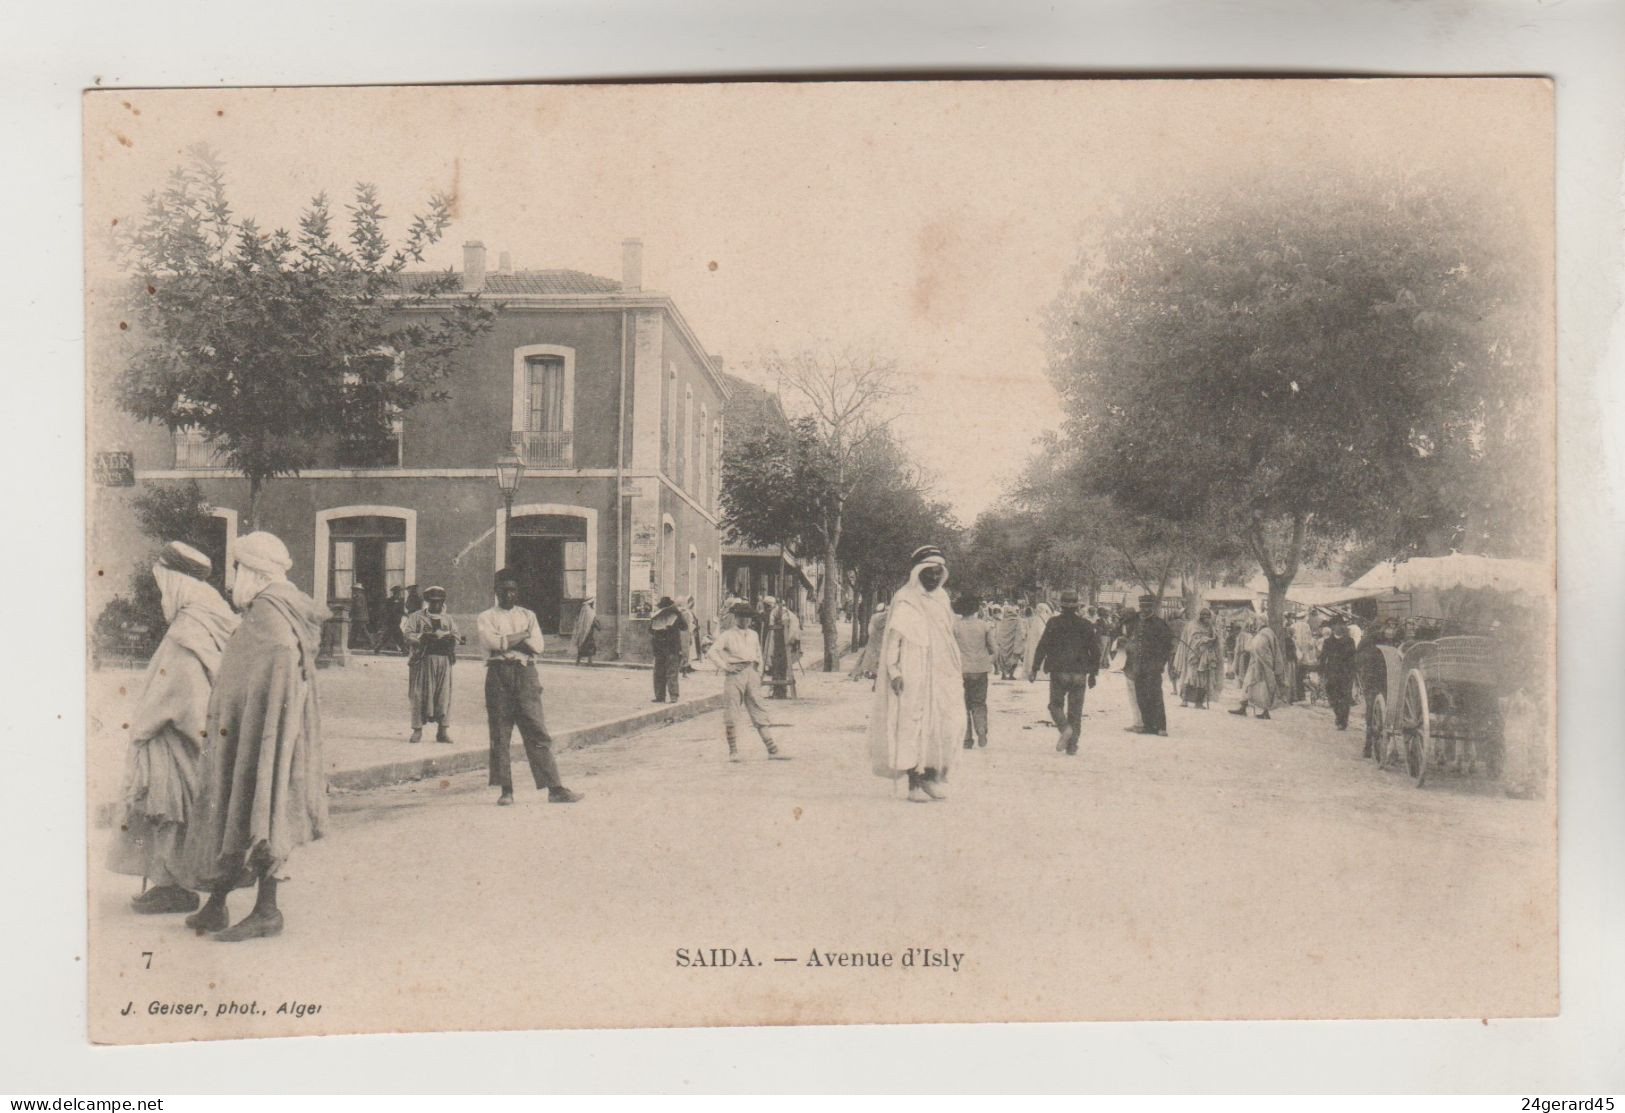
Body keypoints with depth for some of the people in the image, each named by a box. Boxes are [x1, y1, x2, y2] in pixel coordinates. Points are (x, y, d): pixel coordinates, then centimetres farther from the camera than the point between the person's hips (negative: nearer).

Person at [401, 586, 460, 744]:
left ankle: (443, 731, 1)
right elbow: (407, 634, -3)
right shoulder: (416, 617, 9)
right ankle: (417, 730, 4)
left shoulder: (448, 619, 20)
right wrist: (423, 638, -20)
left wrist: (450, 639, -13)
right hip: (423, 660, -2)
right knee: (419, 695, -3)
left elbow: (456, 637, 10)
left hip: (444, 661, 3)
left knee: (444, 695, -2)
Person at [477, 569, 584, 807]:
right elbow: (492, 642, -10)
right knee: (500, 734, 0)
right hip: (498, 674, -1)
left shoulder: (528, 615, 17)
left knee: (537, 731, -4)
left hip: (525, 673, 1)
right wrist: (522, 636, -2)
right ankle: (506, 790, 7)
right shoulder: (486, 617, 9)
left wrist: (507, 642, -6)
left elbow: (537, 646, 3)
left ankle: (555, 789, -7)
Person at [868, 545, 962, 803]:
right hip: (912, 675, -6)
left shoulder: (941, 598, 15)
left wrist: (957, 670, 19)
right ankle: (914, 784, -4)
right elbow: (894, 637, -8)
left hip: (941, 674, 6)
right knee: (912, 727, -7)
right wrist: (893, 671, -17)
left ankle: (931, 778, 14)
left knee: (942, 725, 2)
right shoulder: (904, 600, -4)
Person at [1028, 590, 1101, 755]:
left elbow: (1042, 646, -5)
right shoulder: (1086, 625, 4)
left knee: (1056, 704, 11)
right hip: (1079, 673, 2)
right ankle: (1072, 744, 7)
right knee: (1075, 710, 9)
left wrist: (1034, 669, 0)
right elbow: (1095, 650, 9)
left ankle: (1065, 728, -18)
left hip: (1059, 673, -2)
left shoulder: (1054, 623, -3)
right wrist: (1093, 674, 17)